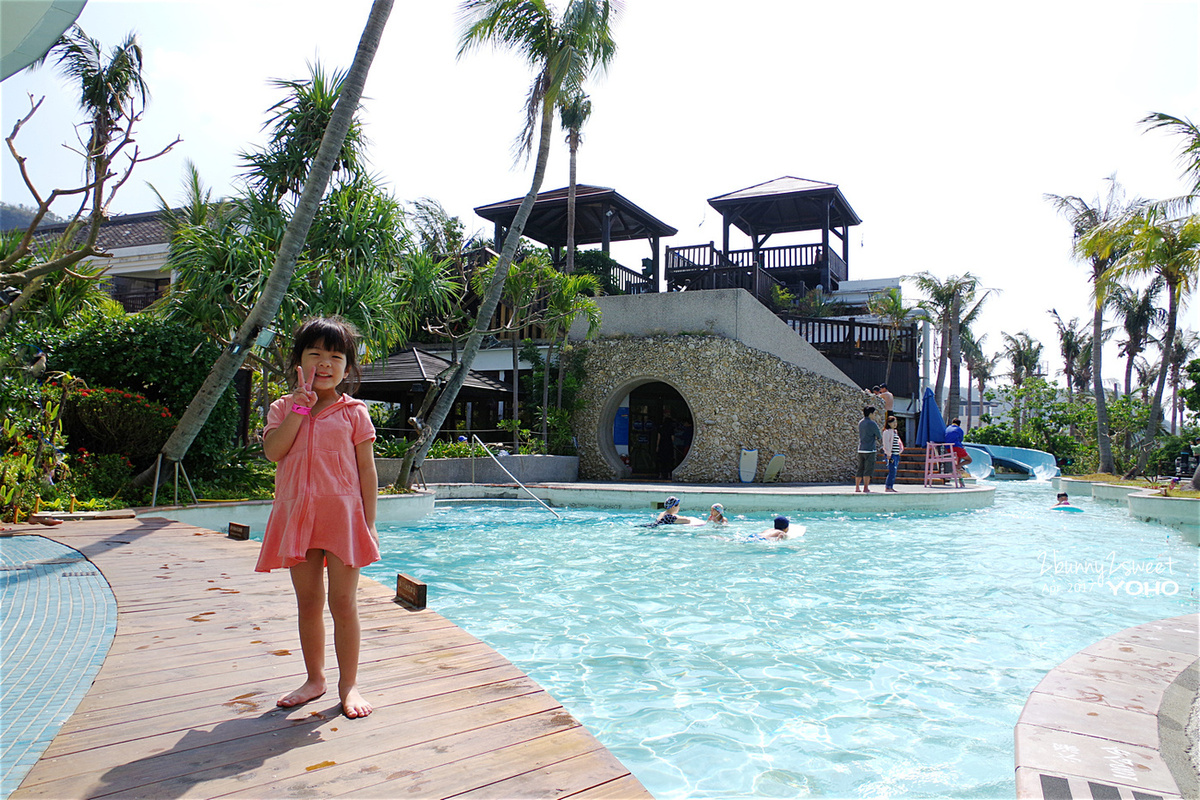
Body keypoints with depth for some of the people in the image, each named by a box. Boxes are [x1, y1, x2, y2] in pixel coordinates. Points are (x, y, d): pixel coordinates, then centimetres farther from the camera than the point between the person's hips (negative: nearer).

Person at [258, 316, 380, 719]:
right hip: (297, 514, 3)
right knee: (308, 602, 12)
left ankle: (348, 684, 13)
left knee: (343, 601, 0)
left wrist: (369, 523, -5)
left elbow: (367, 470, 0)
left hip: (342, 513, -3)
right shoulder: (284, 409, 8)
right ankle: (314, 678, 28)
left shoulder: (353, 412, 1)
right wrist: (300, 409, -12)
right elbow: (273, 451, -9)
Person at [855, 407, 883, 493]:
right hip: (869, 449, -7)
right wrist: (880, 441, 18)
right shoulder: (871, 423, -10)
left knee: (860, 469, 10)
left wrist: (875, 440, 26)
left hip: (861, 449, 7)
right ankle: (866, 487, -4)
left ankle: (857, 487, 10)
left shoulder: (860, 423, 13)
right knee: (868, 469, -3)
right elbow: (879, 435, -3)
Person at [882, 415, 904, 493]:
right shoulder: (887, 431, -7)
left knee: (894, 472, 7)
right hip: (891, 454, -8)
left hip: (896, 454, 8)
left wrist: (899, 452, 17)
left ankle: (891, 487, 11)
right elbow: (886, 443, -12)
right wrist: (888, 454, -17)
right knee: (892, 471, -13)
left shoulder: (895, 431, 20)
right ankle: (887, 487, -10)